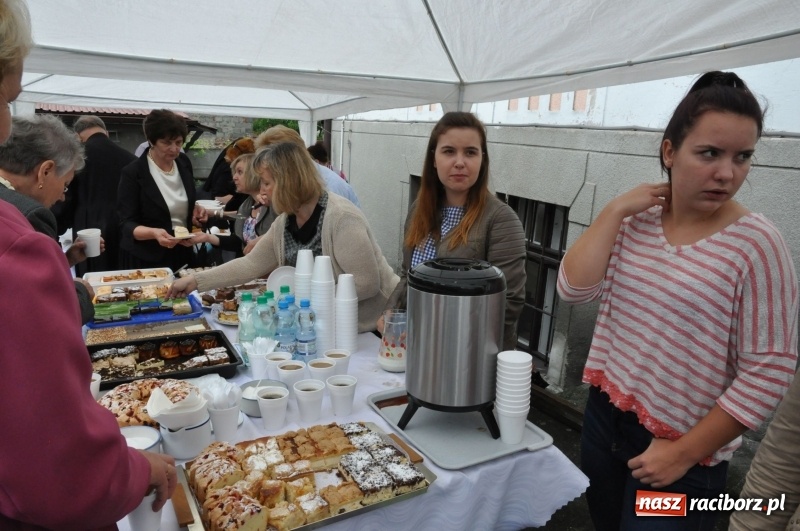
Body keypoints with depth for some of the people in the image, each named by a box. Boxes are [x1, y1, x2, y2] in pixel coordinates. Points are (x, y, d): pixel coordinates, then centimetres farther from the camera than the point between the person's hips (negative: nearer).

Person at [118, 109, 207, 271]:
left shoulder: (183, 162, 1)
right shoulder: (132, 173, -16)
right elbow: (127, 224, -17)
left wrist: (195, 209, -5)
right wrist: (153, 233, -37)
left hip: (183, 253, 5)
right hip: (145, 260, -5)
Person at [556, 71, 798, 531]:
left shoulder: (756, 245, -17)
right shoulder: (636, 220, -3)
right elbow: (574, 289, -10)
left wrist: (684, 453, -14)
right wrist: (615, 210, -16)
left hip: (677, 456, -5)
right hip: (604, 416, 5)